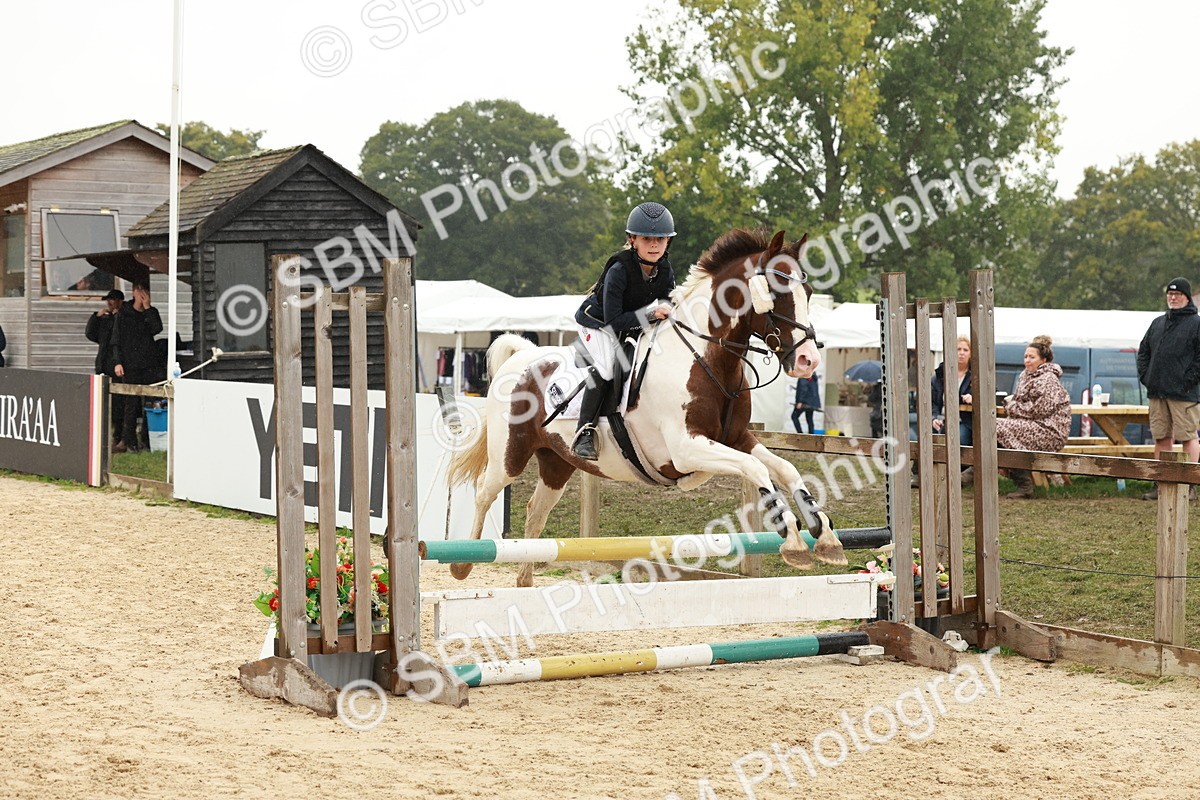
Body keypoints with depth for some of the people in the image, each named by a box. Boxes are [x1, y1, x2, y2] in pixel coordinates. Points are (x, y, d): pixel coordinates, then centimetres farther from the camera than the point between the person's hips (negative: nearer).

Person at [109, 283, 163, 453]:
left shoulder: (151, 312, 12)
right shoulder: (123, 313, 6)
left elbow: (157, 329, -9)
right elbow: (116, 339, 4)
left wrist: (147, 307, -8)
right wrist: (117, 362, -7)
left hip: (148, 365, 2)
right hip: (130, 364, -2)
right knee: (131, 403, -4)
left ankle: (149, 439, 2)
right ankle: (128, 441, -2)